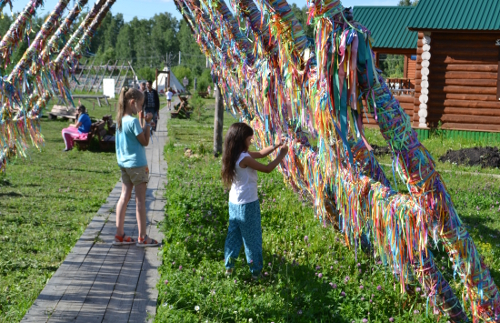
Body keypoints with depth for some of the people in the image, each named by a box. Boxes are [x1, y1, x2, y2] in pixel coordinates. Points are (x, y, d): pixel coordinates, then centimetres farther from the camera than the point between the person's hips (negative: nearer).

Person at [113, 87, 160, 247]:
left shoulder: (120, 120, 7)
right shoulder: (133, 121, -19)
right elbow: (145, 141, -11)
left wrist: (142, 121, 13)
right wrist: (146, 123, -6)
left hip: (124, 164, 8)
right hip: (137, 164, -8)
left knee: (124, 197, 10)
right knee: (140, 200, 0)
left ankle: (119, 234, 12)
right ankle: (142, 237, 6)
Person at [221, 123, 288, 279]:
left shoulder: (235, 155, 3)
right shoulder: (244, 159, -24)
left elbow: (260, 154, 10)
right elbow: (267, 169, -18)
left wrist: (276, 146, 1)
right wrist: (281, 155, -7)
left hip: (234, 203, 8)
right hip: (248, 205, -8)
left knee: (233, 234, 17)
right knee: (252, 238, 5)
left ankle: (229, 266, 23)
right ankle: (256, 271, 15)